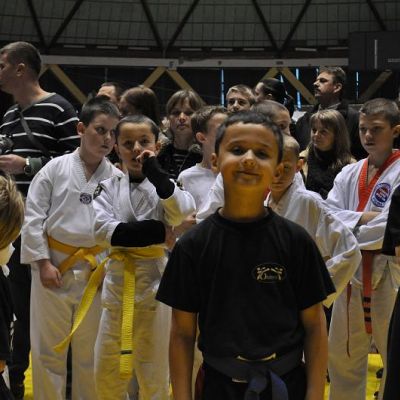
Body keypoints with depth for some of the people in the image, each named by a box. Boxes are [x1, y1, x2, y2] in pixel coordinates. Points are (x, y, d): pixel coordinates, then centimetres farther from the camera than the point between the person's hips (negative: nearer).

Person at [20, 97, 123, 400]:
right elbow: (33, 218, -3)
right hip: (53, 267, -1)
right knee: (48, 349, 6)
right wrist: (43, 263, -8)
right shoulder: (56, 169, -3)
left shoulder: (118, 179, 1)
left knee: (90, 352, 12)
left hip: (96, 272, 1)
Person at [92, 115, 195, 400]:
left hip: (154, 276, -2)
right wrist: (154, 233, -18)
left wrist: (156, 172, -23)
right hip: (118, 276, 3)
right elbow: (102, 229, -10)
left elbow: (181, 214, -21)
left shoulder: (164, 185, -1)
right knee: (107, 366, 10)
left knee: (153, 365, 6)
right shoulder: (109, 187, 4)